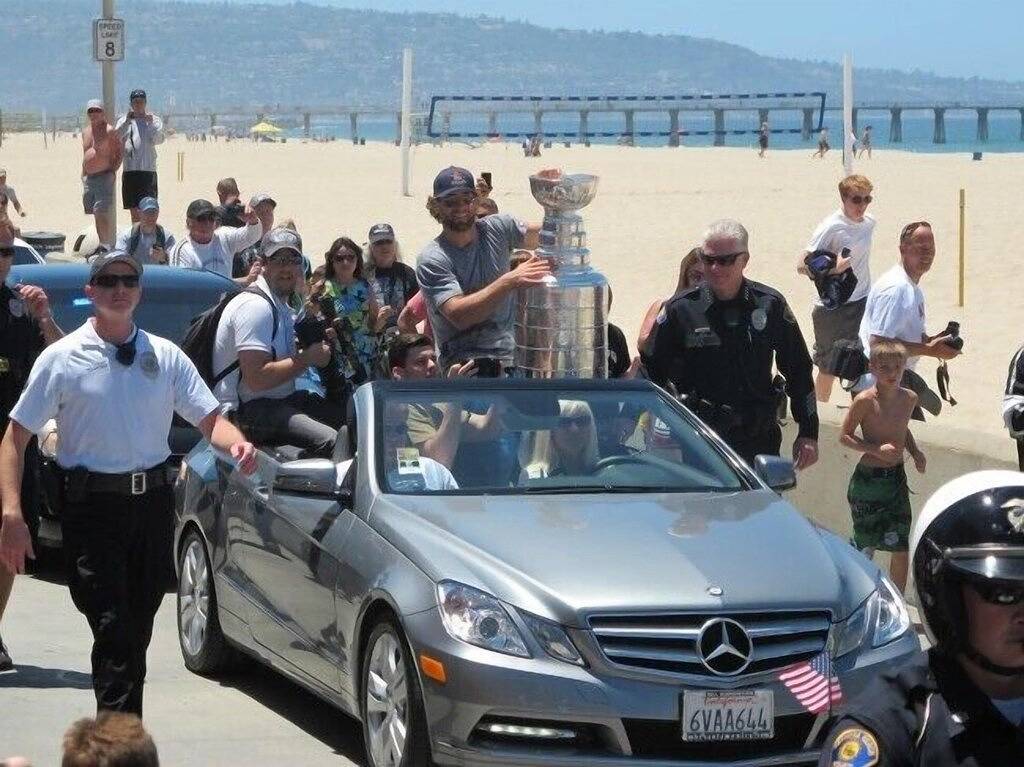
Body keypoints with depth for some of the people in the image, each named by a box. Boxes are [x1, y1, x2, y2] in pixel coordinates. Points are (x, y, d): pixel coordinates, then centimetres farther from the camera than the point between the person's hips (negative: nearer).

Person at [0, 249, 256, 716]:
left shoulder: (165, 357, 9)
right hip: (92, 506, -4)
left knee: (138, 633, 11)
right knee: (113, 633, -13)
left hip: (153, 502, 4)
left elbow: (210, 419, 6)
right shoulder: (62, 358, -2)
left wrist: (237, 444, -19)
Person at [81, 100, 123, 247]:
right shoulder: (85, 131, 16)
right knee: (95, 215, 8)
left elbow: (120, 151, -4)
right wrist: (83, 174, 18)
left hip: (103, 176, -7)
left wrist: (113, 170, -10)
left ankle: (106, 244, -14)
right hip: (88, 178, 7)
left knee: (101, 213, -15)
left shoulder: (109, 131, -6)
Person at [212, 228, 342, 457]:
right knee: (330, 441, -29)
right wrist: (307, 358, -15)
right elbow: (257, 379, -23)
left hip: (280, 400, 11)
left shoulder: (280, 306, 19)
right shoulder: (255, 306, -14)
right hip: (246, 411, -11)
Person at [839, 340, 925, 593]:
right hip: (867, 480, -5)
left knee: (901, 548, 4)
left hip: (897, 479, 5)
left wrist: (915, 451, 3)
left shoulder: (909, 398, 2)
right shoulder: (865, 400, -15)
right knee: (866, 548, 3)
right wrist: (876, 449, -20)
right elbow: (845, 436, -8)